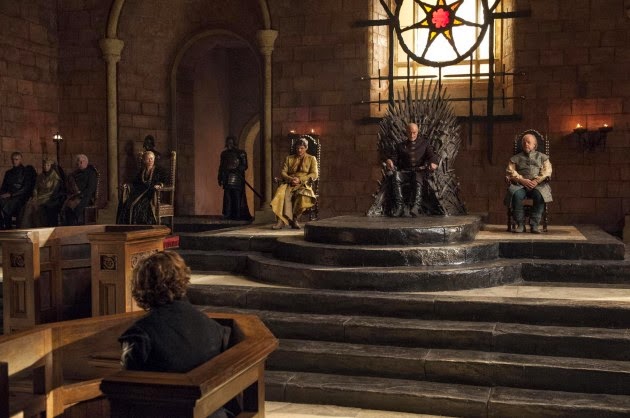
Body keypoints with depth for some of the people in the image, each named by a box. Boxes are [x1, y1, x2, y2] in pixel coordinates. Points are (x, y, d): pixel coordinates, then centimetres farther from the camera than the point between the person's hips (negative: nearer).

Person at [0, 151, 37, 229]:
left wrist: (11, 194, -14)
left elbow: (26, 188, -5)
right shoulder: (8, 173, 23)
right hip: (8, 197, 5)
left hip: (22, 197, -4)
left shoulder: (27, 171, 6)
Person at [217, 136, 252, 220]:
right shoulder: (224, 153, 18)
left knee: (238, 197, -9)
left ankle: (238, 215, -8)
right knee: (227, 197, -2)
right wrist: (220, 178, 13)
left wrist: (235, 169, -15)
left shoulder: (241, 153, 5)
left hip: (237, 179, -4)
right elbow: (221, 167, 20)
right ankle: (228, 215, -1)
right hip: (227, 180, 4)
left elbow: (244, 166, -1)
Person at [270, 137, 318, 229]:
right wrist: (291, 179, -10)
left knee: (301, 194, -39)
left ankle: (295, 219, -28)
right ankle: (283, 220, -43)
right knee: (283, 193, -35)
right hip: (289, 184, 2)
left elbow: (314, 175, 3)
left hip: (304, 184, -2)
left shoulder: (312, 159, 16)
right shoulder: (289, 159, 23)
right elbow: (283, 172, 13)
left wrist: (300, 180, -11)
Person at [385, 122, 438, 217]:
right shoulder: (401, 145, 24)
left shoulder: (424, 142, 20)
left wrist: (433, 163, -15)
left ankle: (416, 206, -51)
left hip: (420, 170, -2)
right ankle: (398, 206, -38)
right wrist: (389, 161, -11)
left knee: (418, 180, -38)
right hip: (405, 171, 2)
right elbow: (394, 157, 15)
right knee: (396, 177, -32)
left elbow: (432, 155, 9)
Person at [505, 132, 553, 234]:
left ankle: (534, 224, -31)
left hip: (538, 184, 0)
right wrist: (522, 180, -11)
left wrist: (536, 181, -12)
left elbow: (546, 171, 7)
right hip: (520, 184, 0)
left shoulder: (542, 157, 21)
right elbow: (510, 172, 7)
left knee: (540, 195, -37)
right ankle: (520, 224, -29)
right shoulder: (516, 158, 21)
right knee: (516, 194, -36)